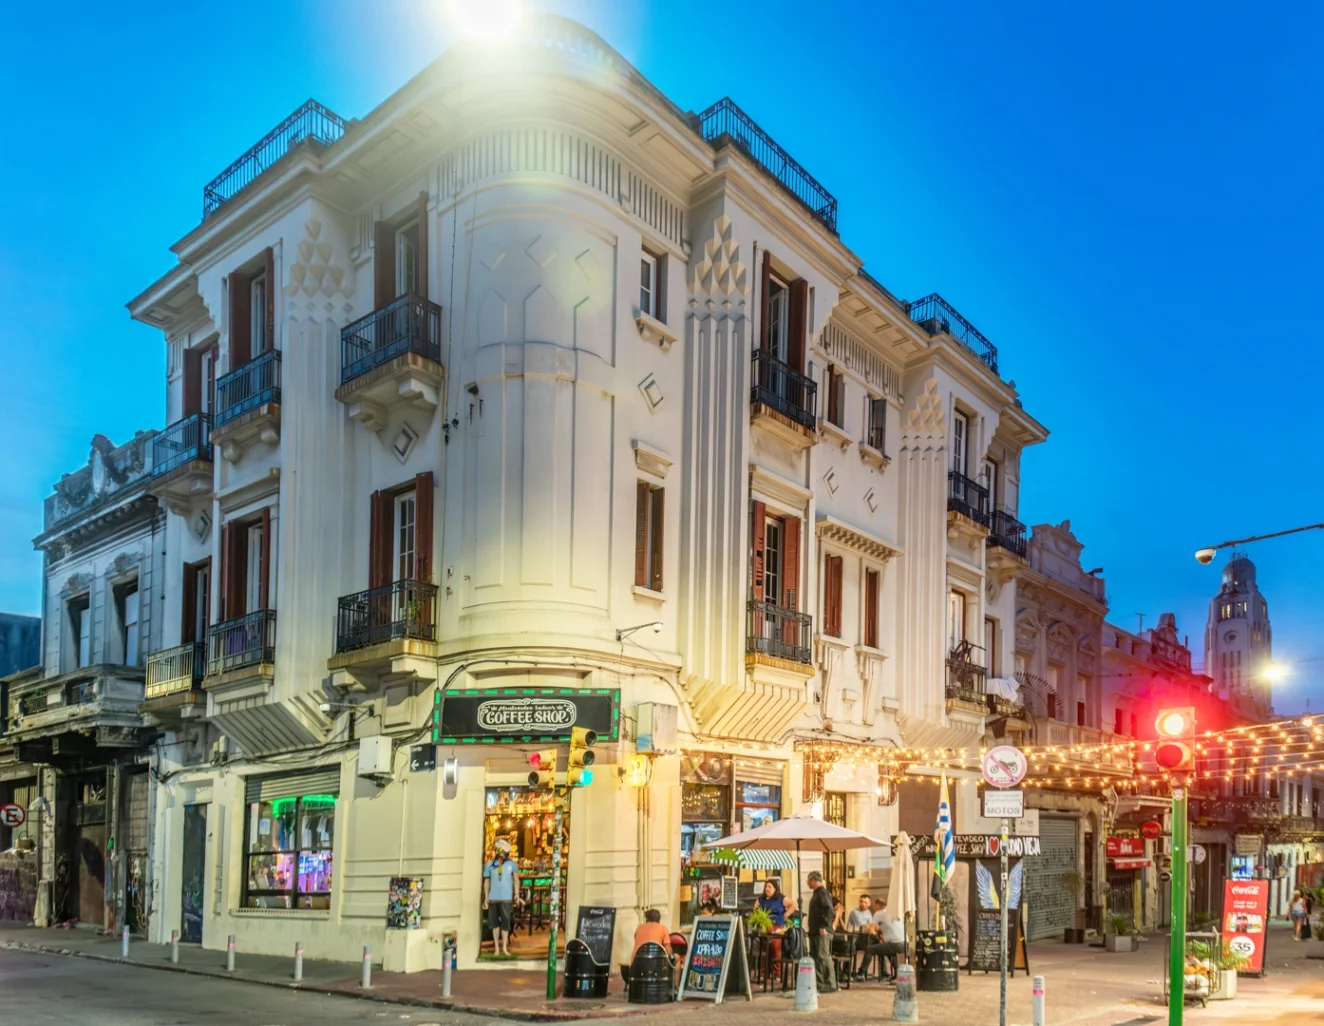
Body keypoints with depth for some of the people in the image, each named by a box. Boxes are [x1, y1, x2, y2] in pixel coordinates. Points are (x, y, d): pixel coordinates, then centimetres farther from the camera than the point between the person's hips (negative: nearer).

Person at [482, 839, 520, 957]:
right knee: (494, 923, 7)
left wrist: (517, 894, -4)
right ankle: (497, 947, 15)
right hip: (493, 898, 1)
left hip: (506, 898, -1)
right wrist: (486, 897, 3)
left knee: (505, 923, -2)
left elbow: (516, 880, 5)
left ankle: (504, 948, 5)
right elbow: (486, 882, 8)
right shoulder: (490, 865, 5)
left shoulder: (512, 864, 3)